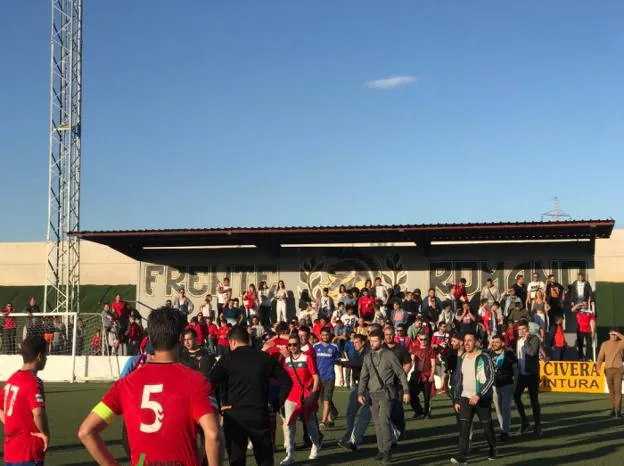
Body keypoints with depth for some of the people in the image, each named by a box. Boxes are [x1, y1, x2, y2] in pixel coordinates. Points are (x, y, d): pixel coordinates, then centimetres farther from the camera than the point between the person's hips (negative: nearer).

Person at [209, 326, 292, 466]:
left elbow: (210, 383, -16)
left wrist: (219, 405, -6)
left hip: (234, 417, -2)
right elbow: (286, 381, 6)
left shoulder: (228, 359, -4)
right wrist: (278, 403, 9)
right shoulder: (265, 358, 5)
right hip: (260, 416, 2)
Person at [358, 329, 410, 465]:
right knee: (377, 423, 9)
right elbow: (364, 377, 9)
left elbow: (401, 374, -1)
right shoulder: (368, 357, 9)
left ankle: (386, 451, -9)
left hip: (386, 393, -5)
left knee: (383, 420, -17)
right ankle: (381, 449, 19)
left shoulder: (390, 355, -5)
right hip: (373, 393, 5)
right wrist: (360, 393, -2)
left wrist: (406, 391, -4)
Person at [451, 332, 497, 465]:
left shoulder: (484, 357, -9)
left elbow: (490, 378, -14)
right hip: (465, 398, 4)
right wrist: (456, 400, 8)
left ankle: (493, 450, 31)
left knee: (487, 426, 9)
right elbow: (457, 379, 12)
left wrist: (478, 395, -21)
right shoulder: (461, 359, 7)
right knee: (464, 426, -10)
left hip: (482, 398, -3)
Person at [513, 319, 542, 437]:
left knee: (534, 399, 1)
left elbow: (532, 352, -27)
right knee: (516, 396, 1)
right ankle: (524, 421, 17)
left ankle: (538, 425, 12)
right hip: (521, 374, 5)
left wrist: (526, 340, -19)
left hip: (532, 374, -5)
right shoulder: (518, 340, 7)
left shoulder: (534, 339, -10)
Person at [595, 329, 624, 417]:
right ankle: (613, 409, 14)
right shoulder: (605, 344, 4)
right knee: (611, 390, 7)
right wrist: (598, 367, -16)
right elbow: (600, 357, -2)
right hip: (608, 369, 2)